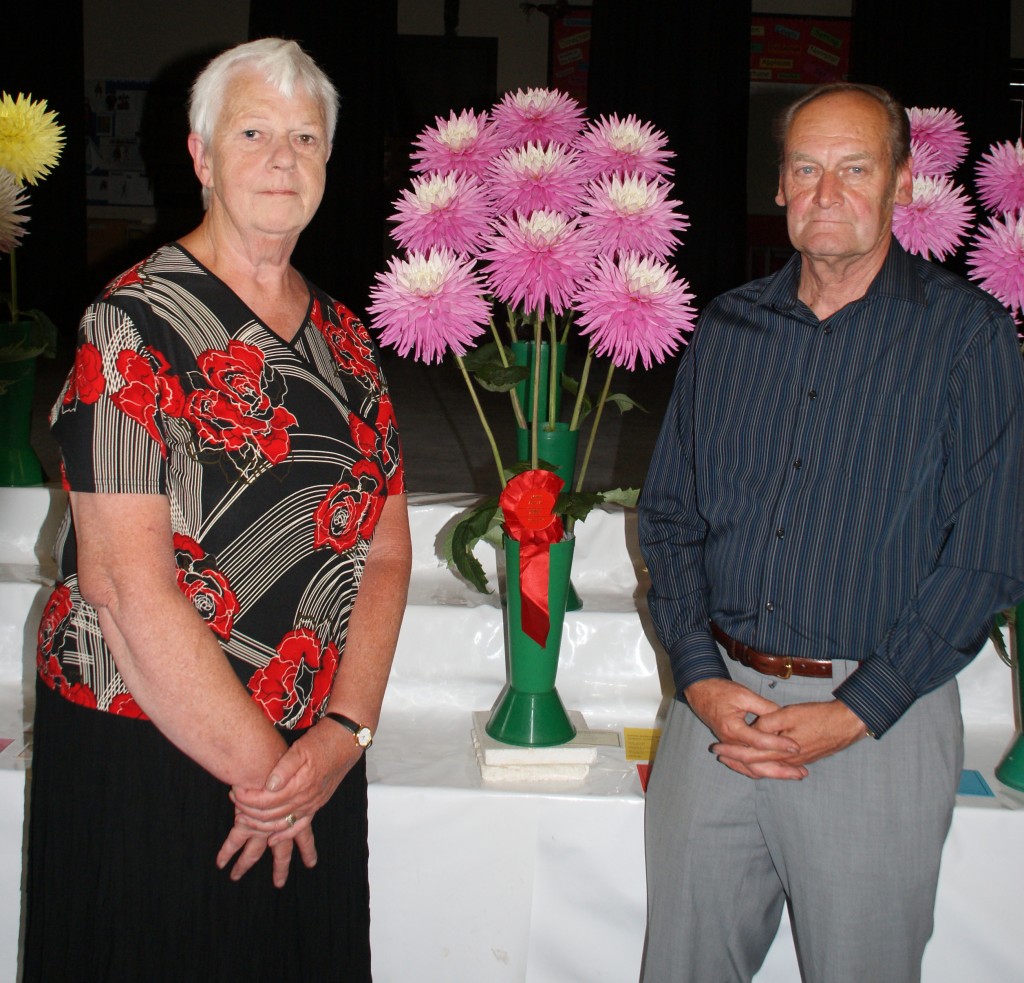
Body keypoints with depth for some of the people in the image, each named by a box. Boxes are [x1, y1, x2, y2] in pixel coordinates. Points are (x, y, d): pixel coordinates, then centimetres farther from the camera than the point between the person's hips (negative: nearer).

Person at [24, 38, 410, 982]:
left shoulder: (343, 338, 8)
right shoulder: (137, 323, -11)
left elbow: (385, 551, 6)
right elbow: (124, 582, -18)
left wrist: (345, 731, -6)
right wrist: (257, 763, -13)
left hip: (314, 764, 6)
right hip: (147, 754, -5)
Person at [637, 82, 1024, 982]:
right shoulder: (729, 326, 8)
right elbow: (669, 513, 9)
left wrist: (853, 714, -14)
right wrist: (699, 677, -5)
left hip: (879, 721, -3)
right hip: (717, 702, 3)